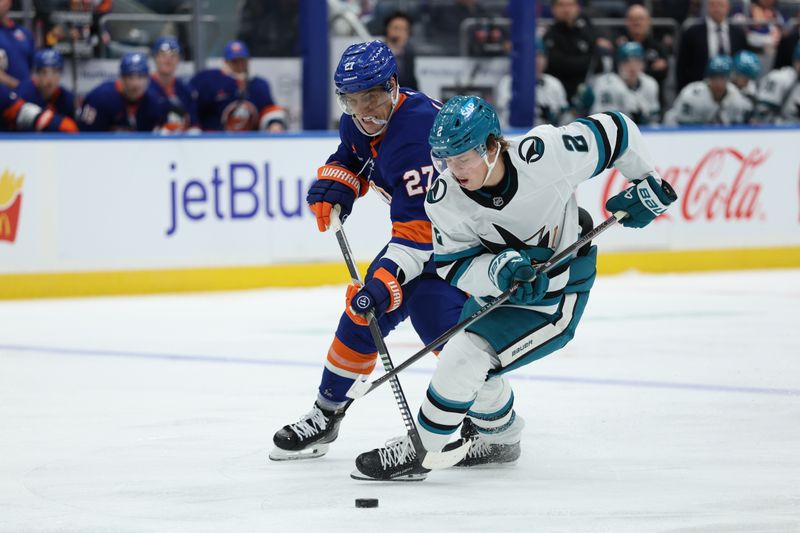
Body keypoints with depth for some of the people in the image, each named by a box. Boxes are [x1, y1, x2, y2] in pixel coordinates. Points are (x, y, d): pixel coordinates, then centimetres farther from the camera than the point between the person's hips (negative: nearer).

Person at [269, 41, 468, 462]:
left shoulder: (416, 134, -33)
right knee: (364, 308, 7)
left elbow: (422, 227, -37)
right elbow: (351, 159, 19)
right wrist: (333, 187, -2)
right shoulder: (360, 124, -5)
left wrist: (387, 279, -45)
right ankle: (326, 415, 20)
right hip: (419, 223, 9)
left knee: (433, 310, -27)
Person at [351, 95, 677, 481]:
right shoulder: (443, 197, -21)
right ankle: (500, 436, 46)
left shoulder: (545, 155, -32)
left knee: (465, 356, -18)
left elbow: (613, 131, -17)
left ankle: (417, 452, -4)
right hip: (495, 287, 5)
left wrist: (647, 182, -7)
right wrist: (498, 270, -37)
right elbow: (455, 266, -17)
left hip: (555, 296, -5)